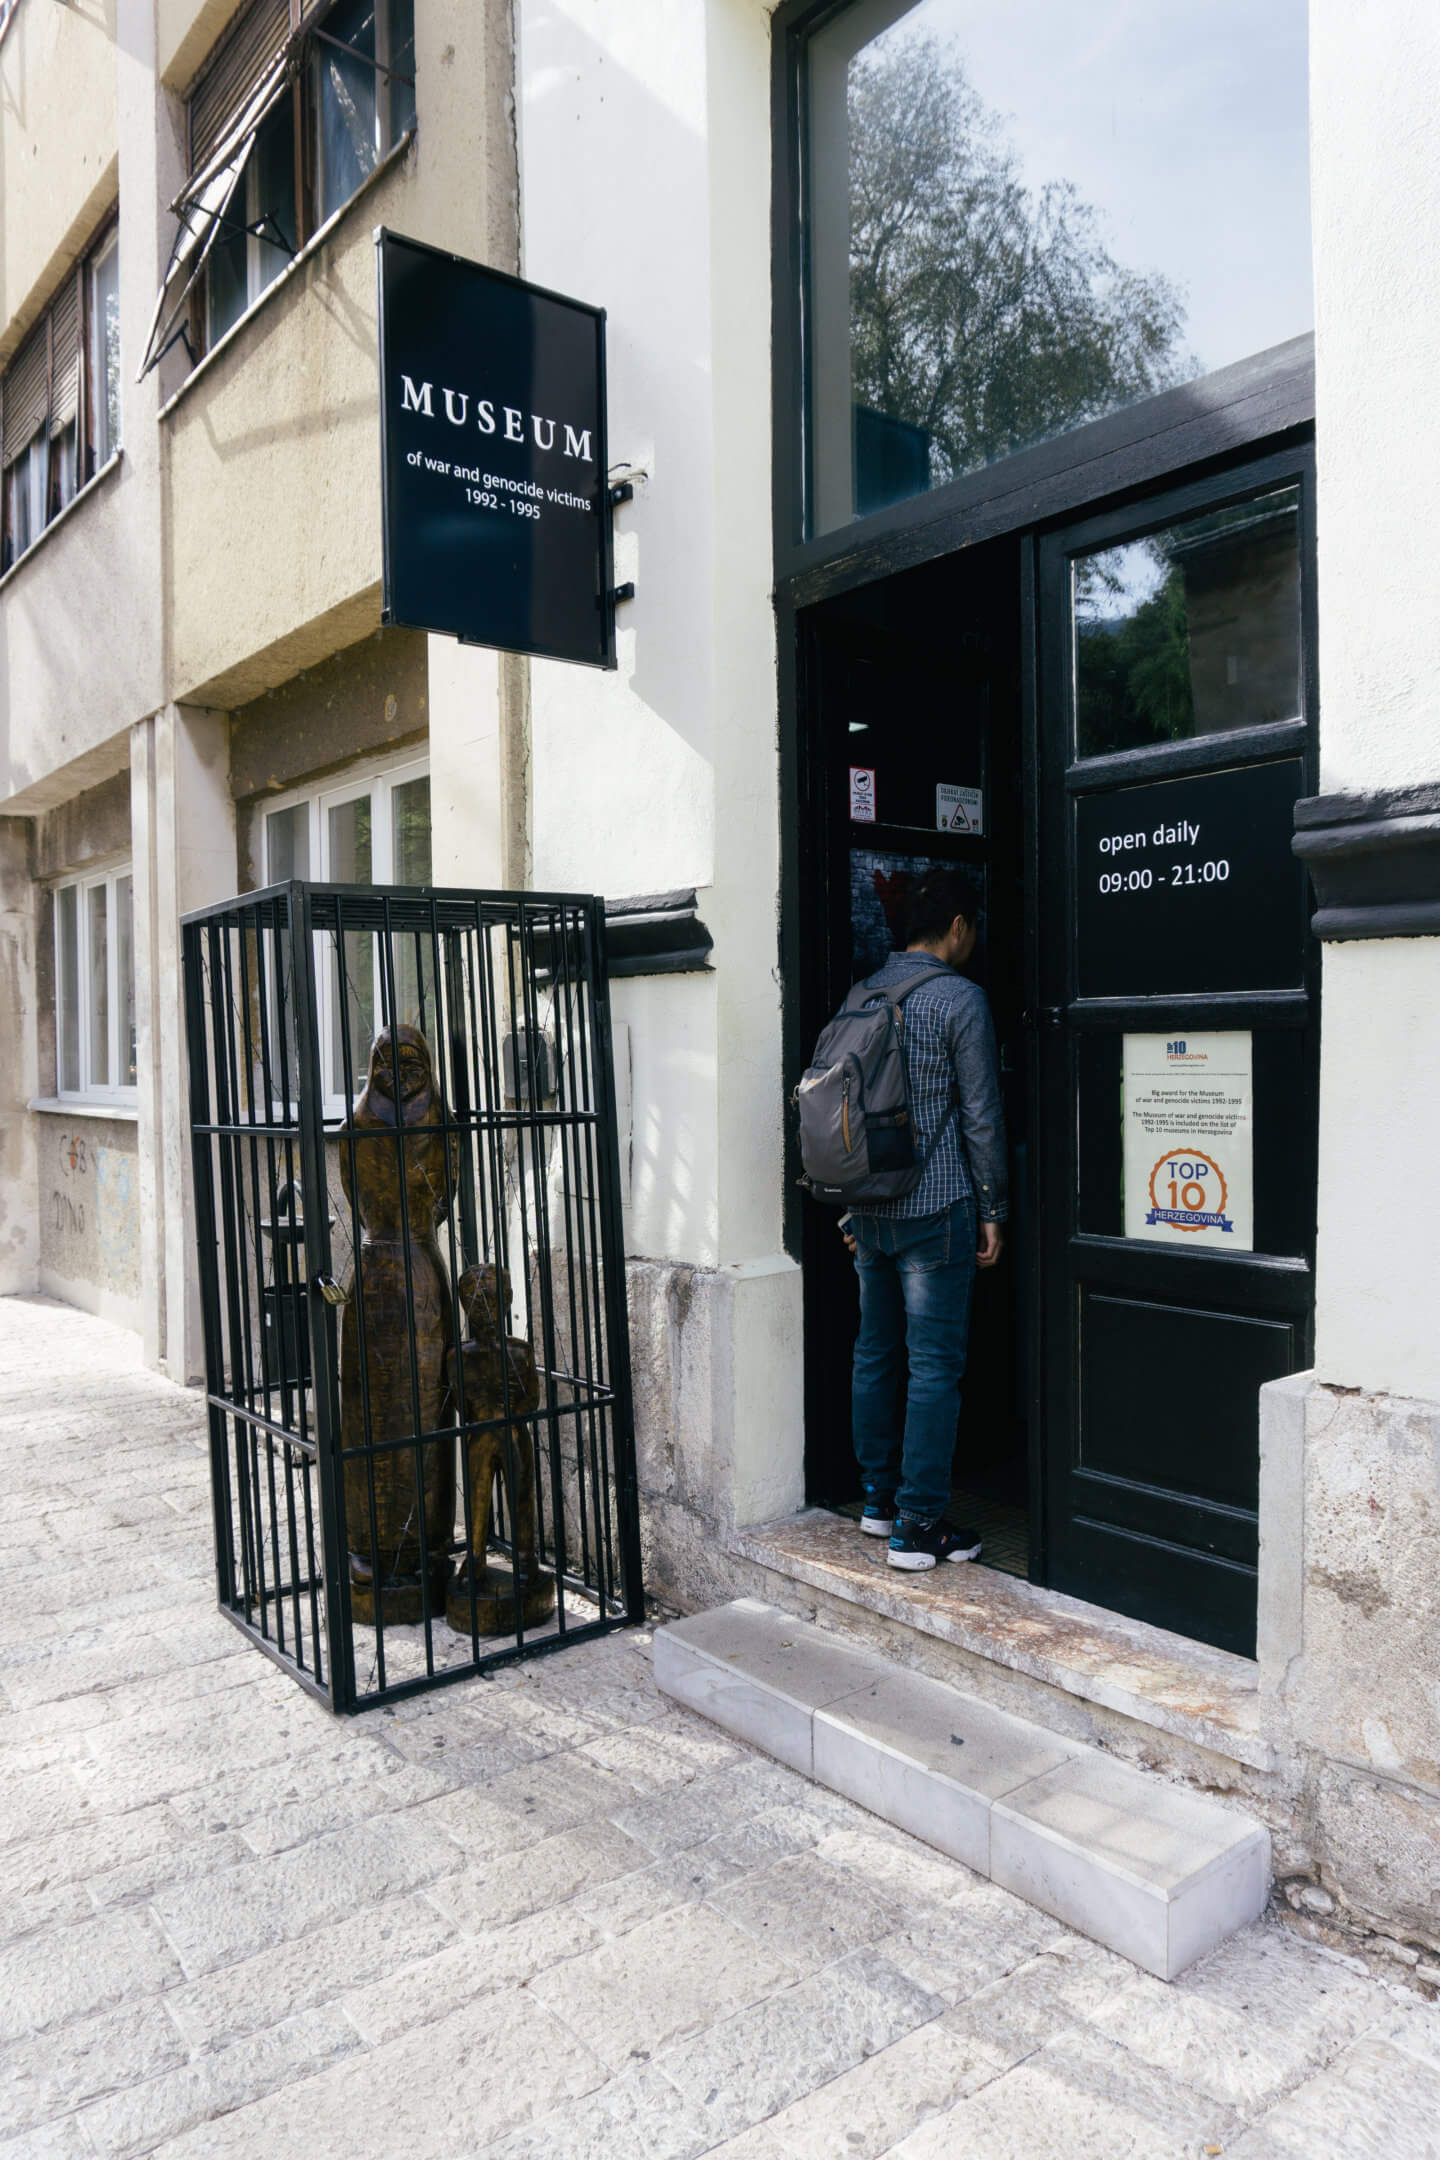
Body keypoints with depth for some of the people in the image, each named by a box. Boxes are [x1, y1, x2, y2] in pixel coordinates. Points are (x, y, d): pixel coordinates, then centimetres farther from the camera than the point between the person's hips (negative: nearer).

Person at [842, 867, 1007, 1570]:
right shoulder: (960, 998, -9)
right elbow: (980, 1114, -9)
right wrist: (992, 1209, 0)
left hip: (870, 1207, 7)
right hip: (935, 1208, -6)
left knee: (875, 1353, 15)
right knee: (934, 1366, 0)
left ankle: (878, 1499, 27)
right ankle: (918, 1526, 5)